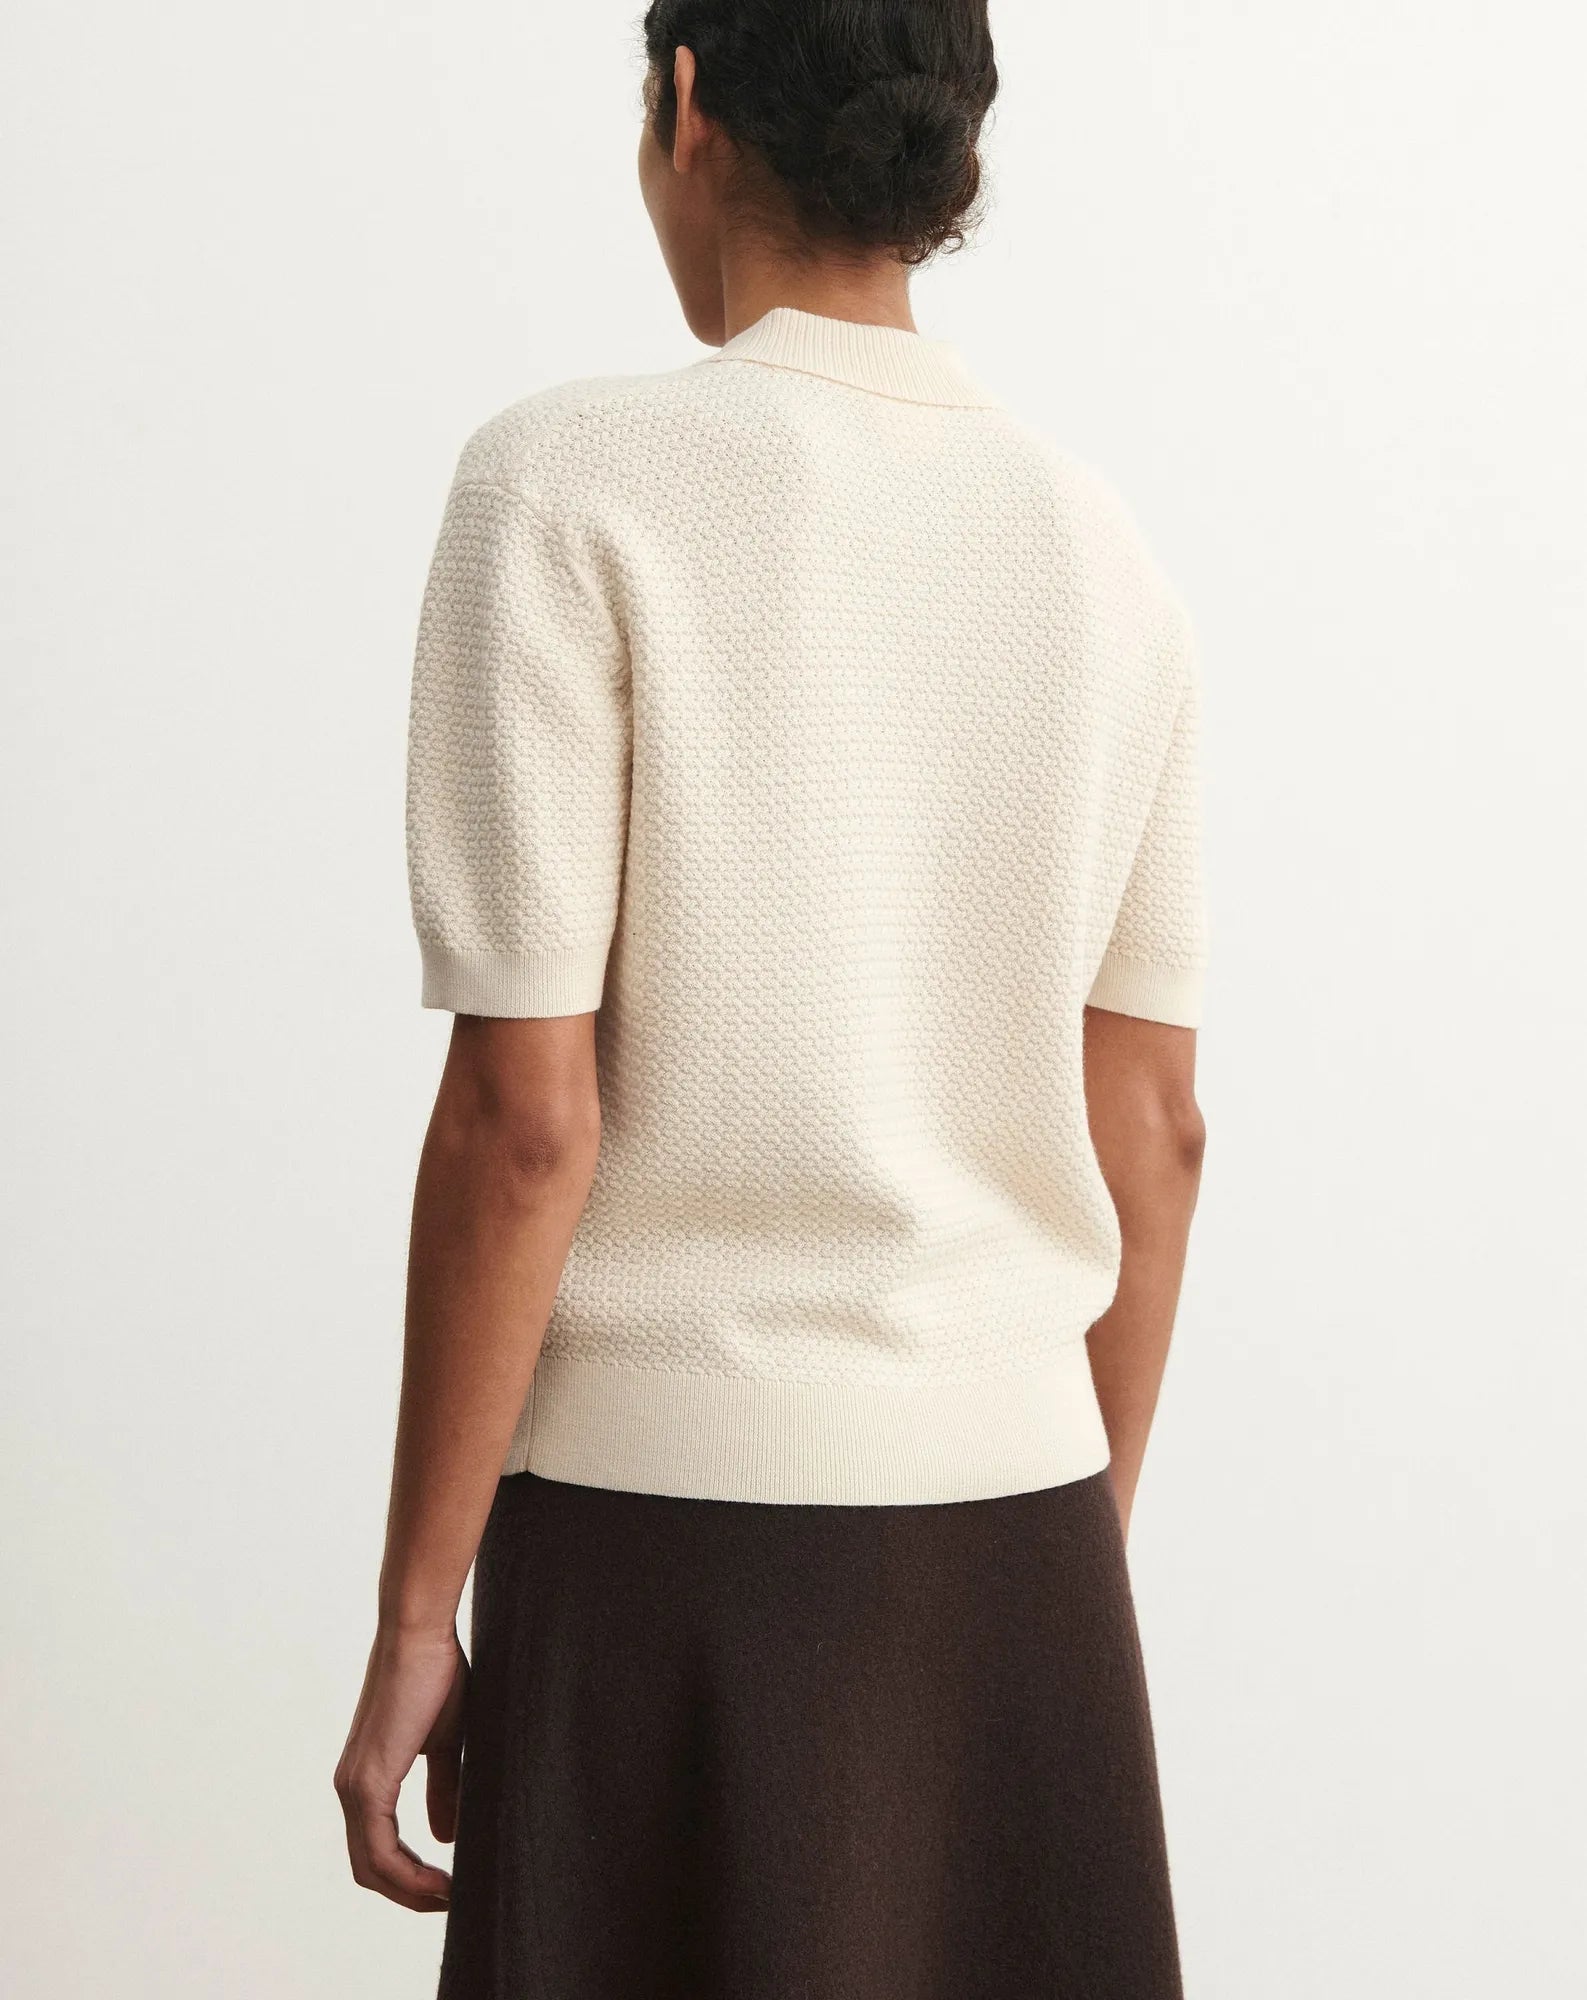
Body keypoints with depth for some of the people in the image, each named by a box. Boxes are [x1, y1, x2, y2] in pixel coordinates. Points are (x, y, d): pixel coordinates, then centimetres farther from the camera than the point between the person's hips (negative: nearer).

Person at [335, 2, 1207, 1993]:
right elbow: (1151, 1134, 8)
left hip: (669, 1510, -4)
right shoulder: (1106, 560, 5)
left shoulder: (568, 486, -9)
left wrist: (413, 1612, -6)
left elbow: (526, 1110, -13)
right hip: (1020, 1508, 4)